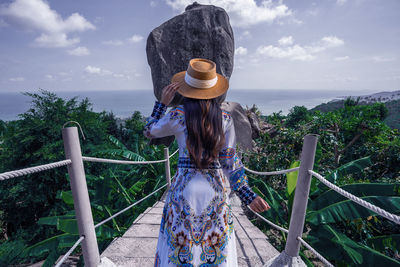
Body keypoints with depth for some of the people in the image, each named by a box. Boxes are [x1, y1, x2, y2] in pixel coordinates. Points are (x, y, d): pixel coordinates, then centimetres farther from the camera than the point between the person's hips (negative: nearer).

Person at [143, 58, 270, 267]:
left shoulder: (177, 116, -12)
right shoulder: (225, 119, -6)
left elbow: (149, 132, 7)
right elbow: (230, 161, -7)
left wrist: (162, 102, 5)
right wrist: (248, 195, 1)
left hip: (184, 189, -1)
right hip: (217, 190, 2)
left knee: (179, 246, 22)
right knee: (217, 248, 23)